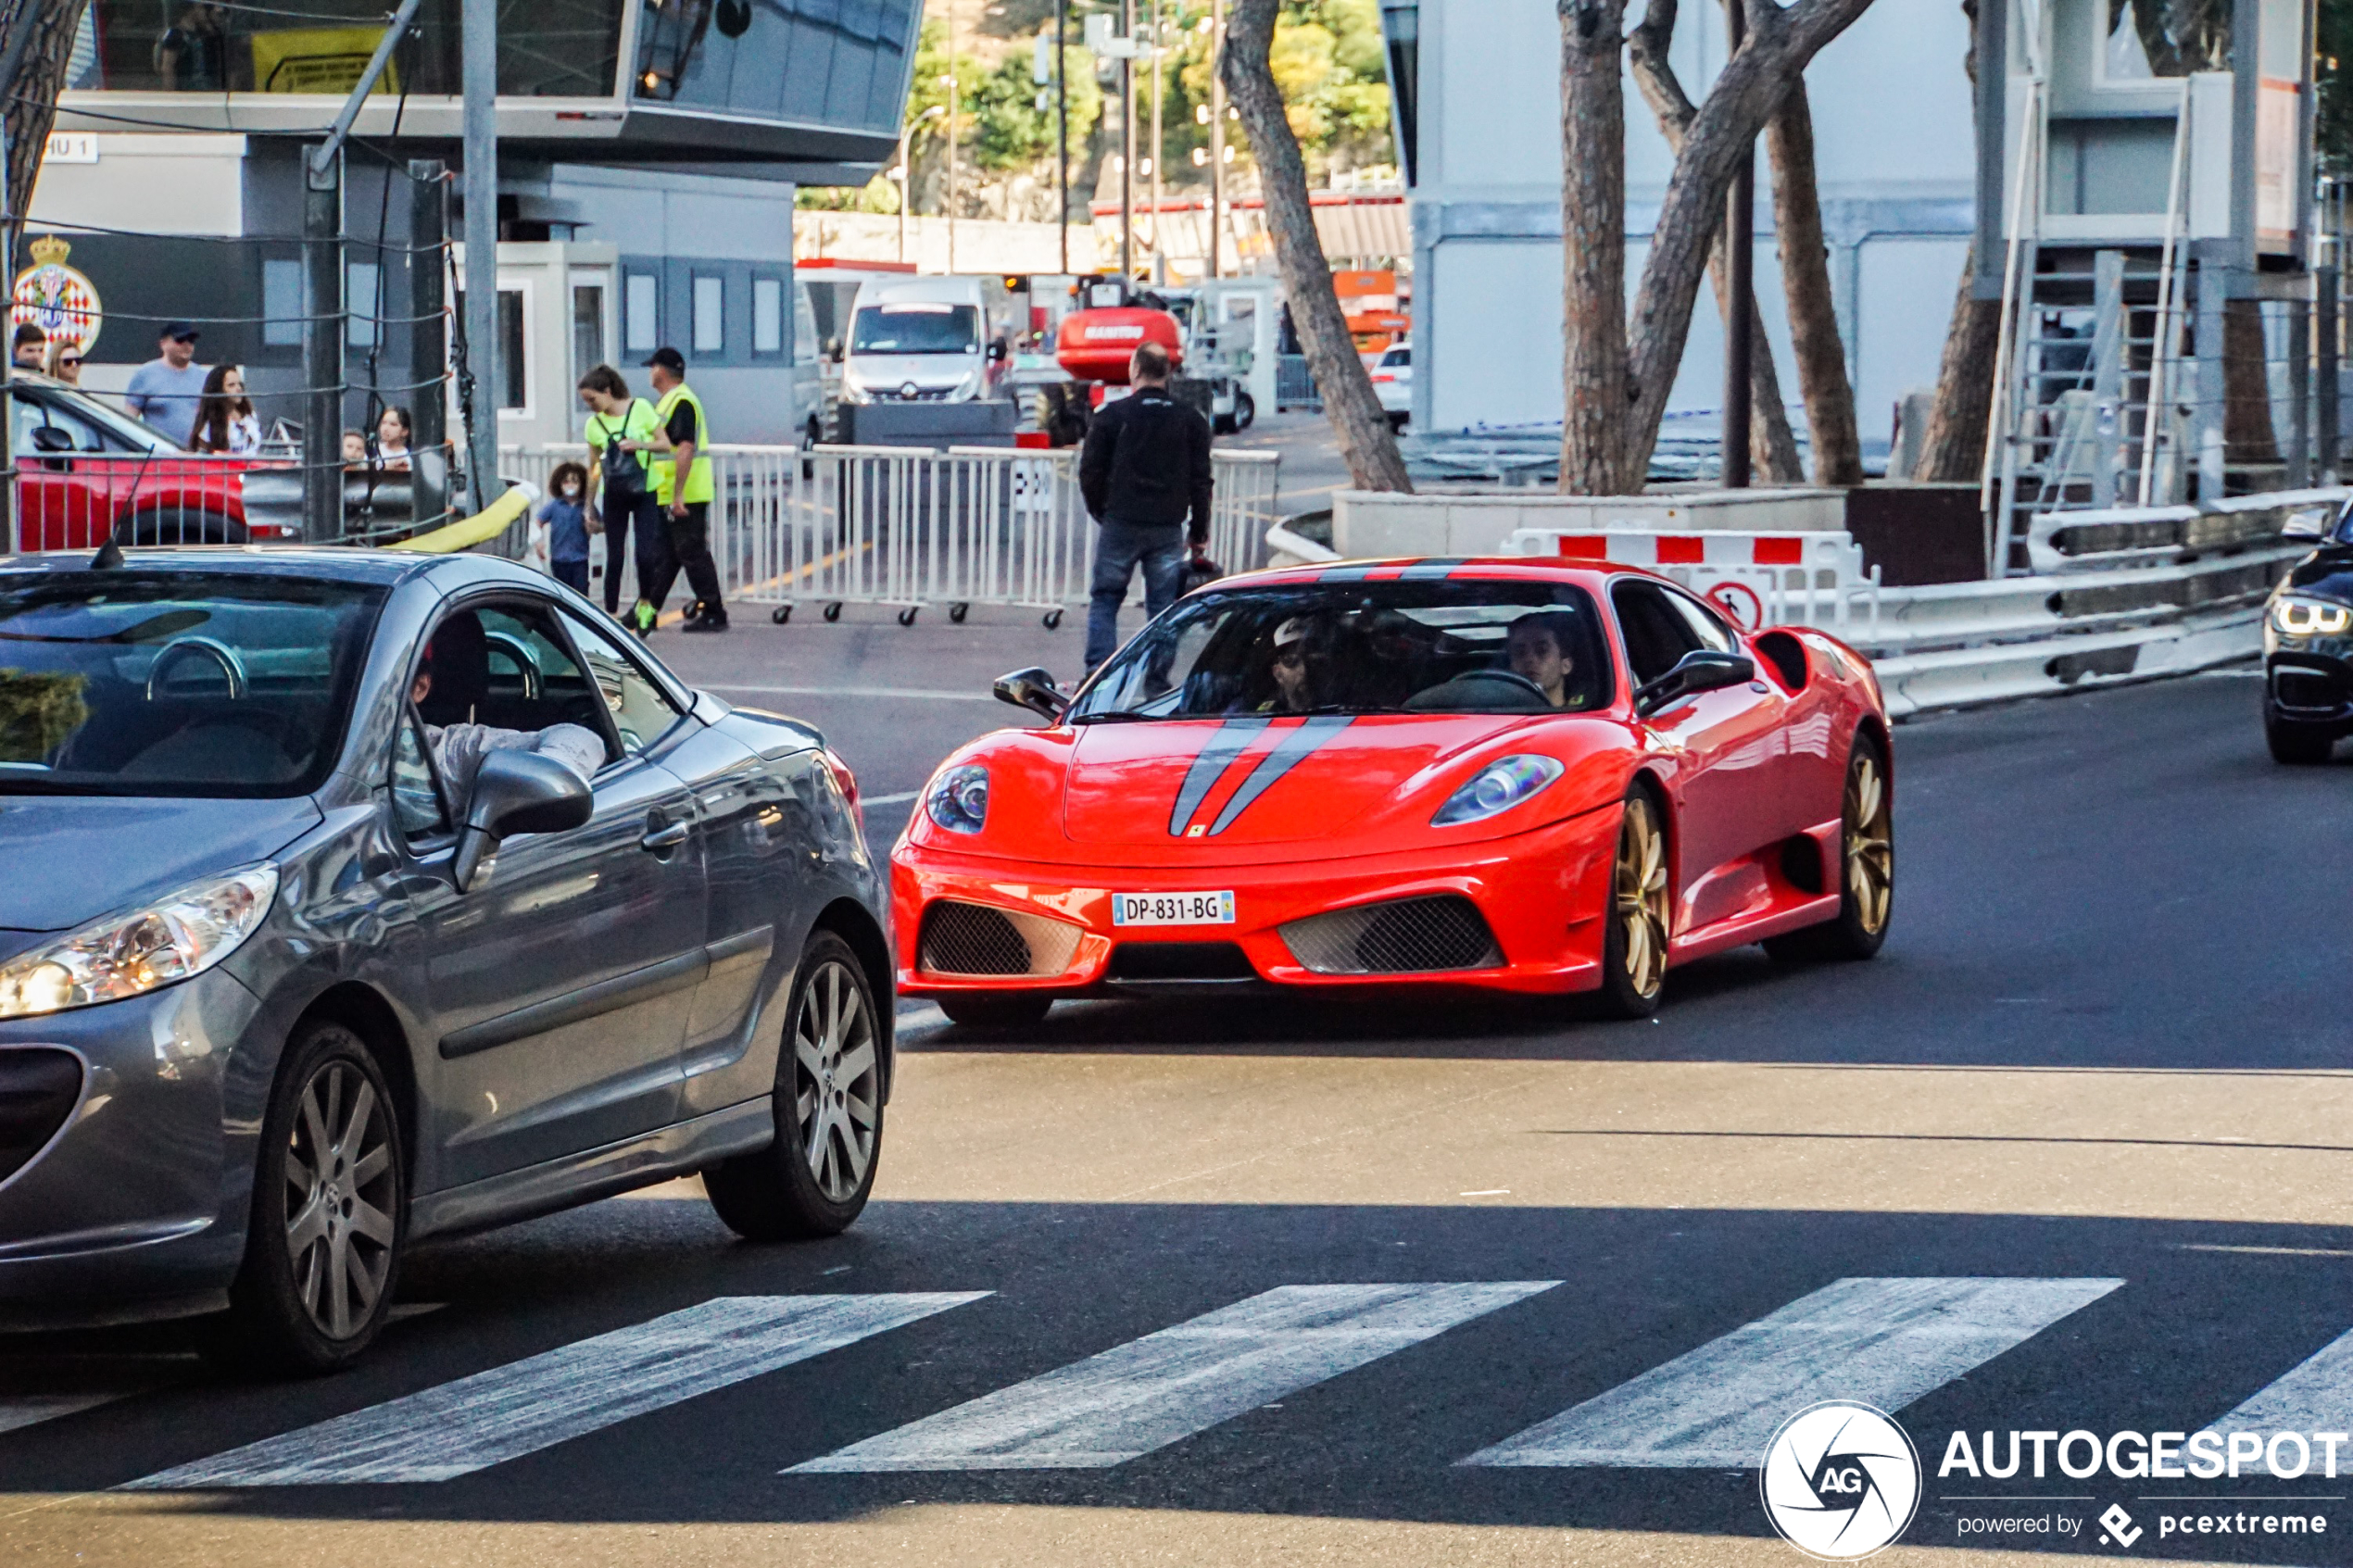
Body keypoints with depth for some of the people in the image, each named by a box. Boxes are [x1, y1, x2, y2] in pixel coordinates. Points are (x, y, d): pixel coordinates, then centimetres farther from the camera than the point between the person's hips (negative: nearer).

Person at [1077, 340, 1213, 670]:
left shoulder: (1113, 415, -2)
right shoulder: (1191, 421, 5)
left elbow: (1090, 473, 0)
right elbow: (1200, 481, 7)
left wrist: (1101, 513, 16)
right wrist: (1199, 533, 13)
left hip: (1120, 523, -2)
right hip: (1168, 528, 2)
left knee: (1105, 599, 7)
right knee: (1163, 605, 5)